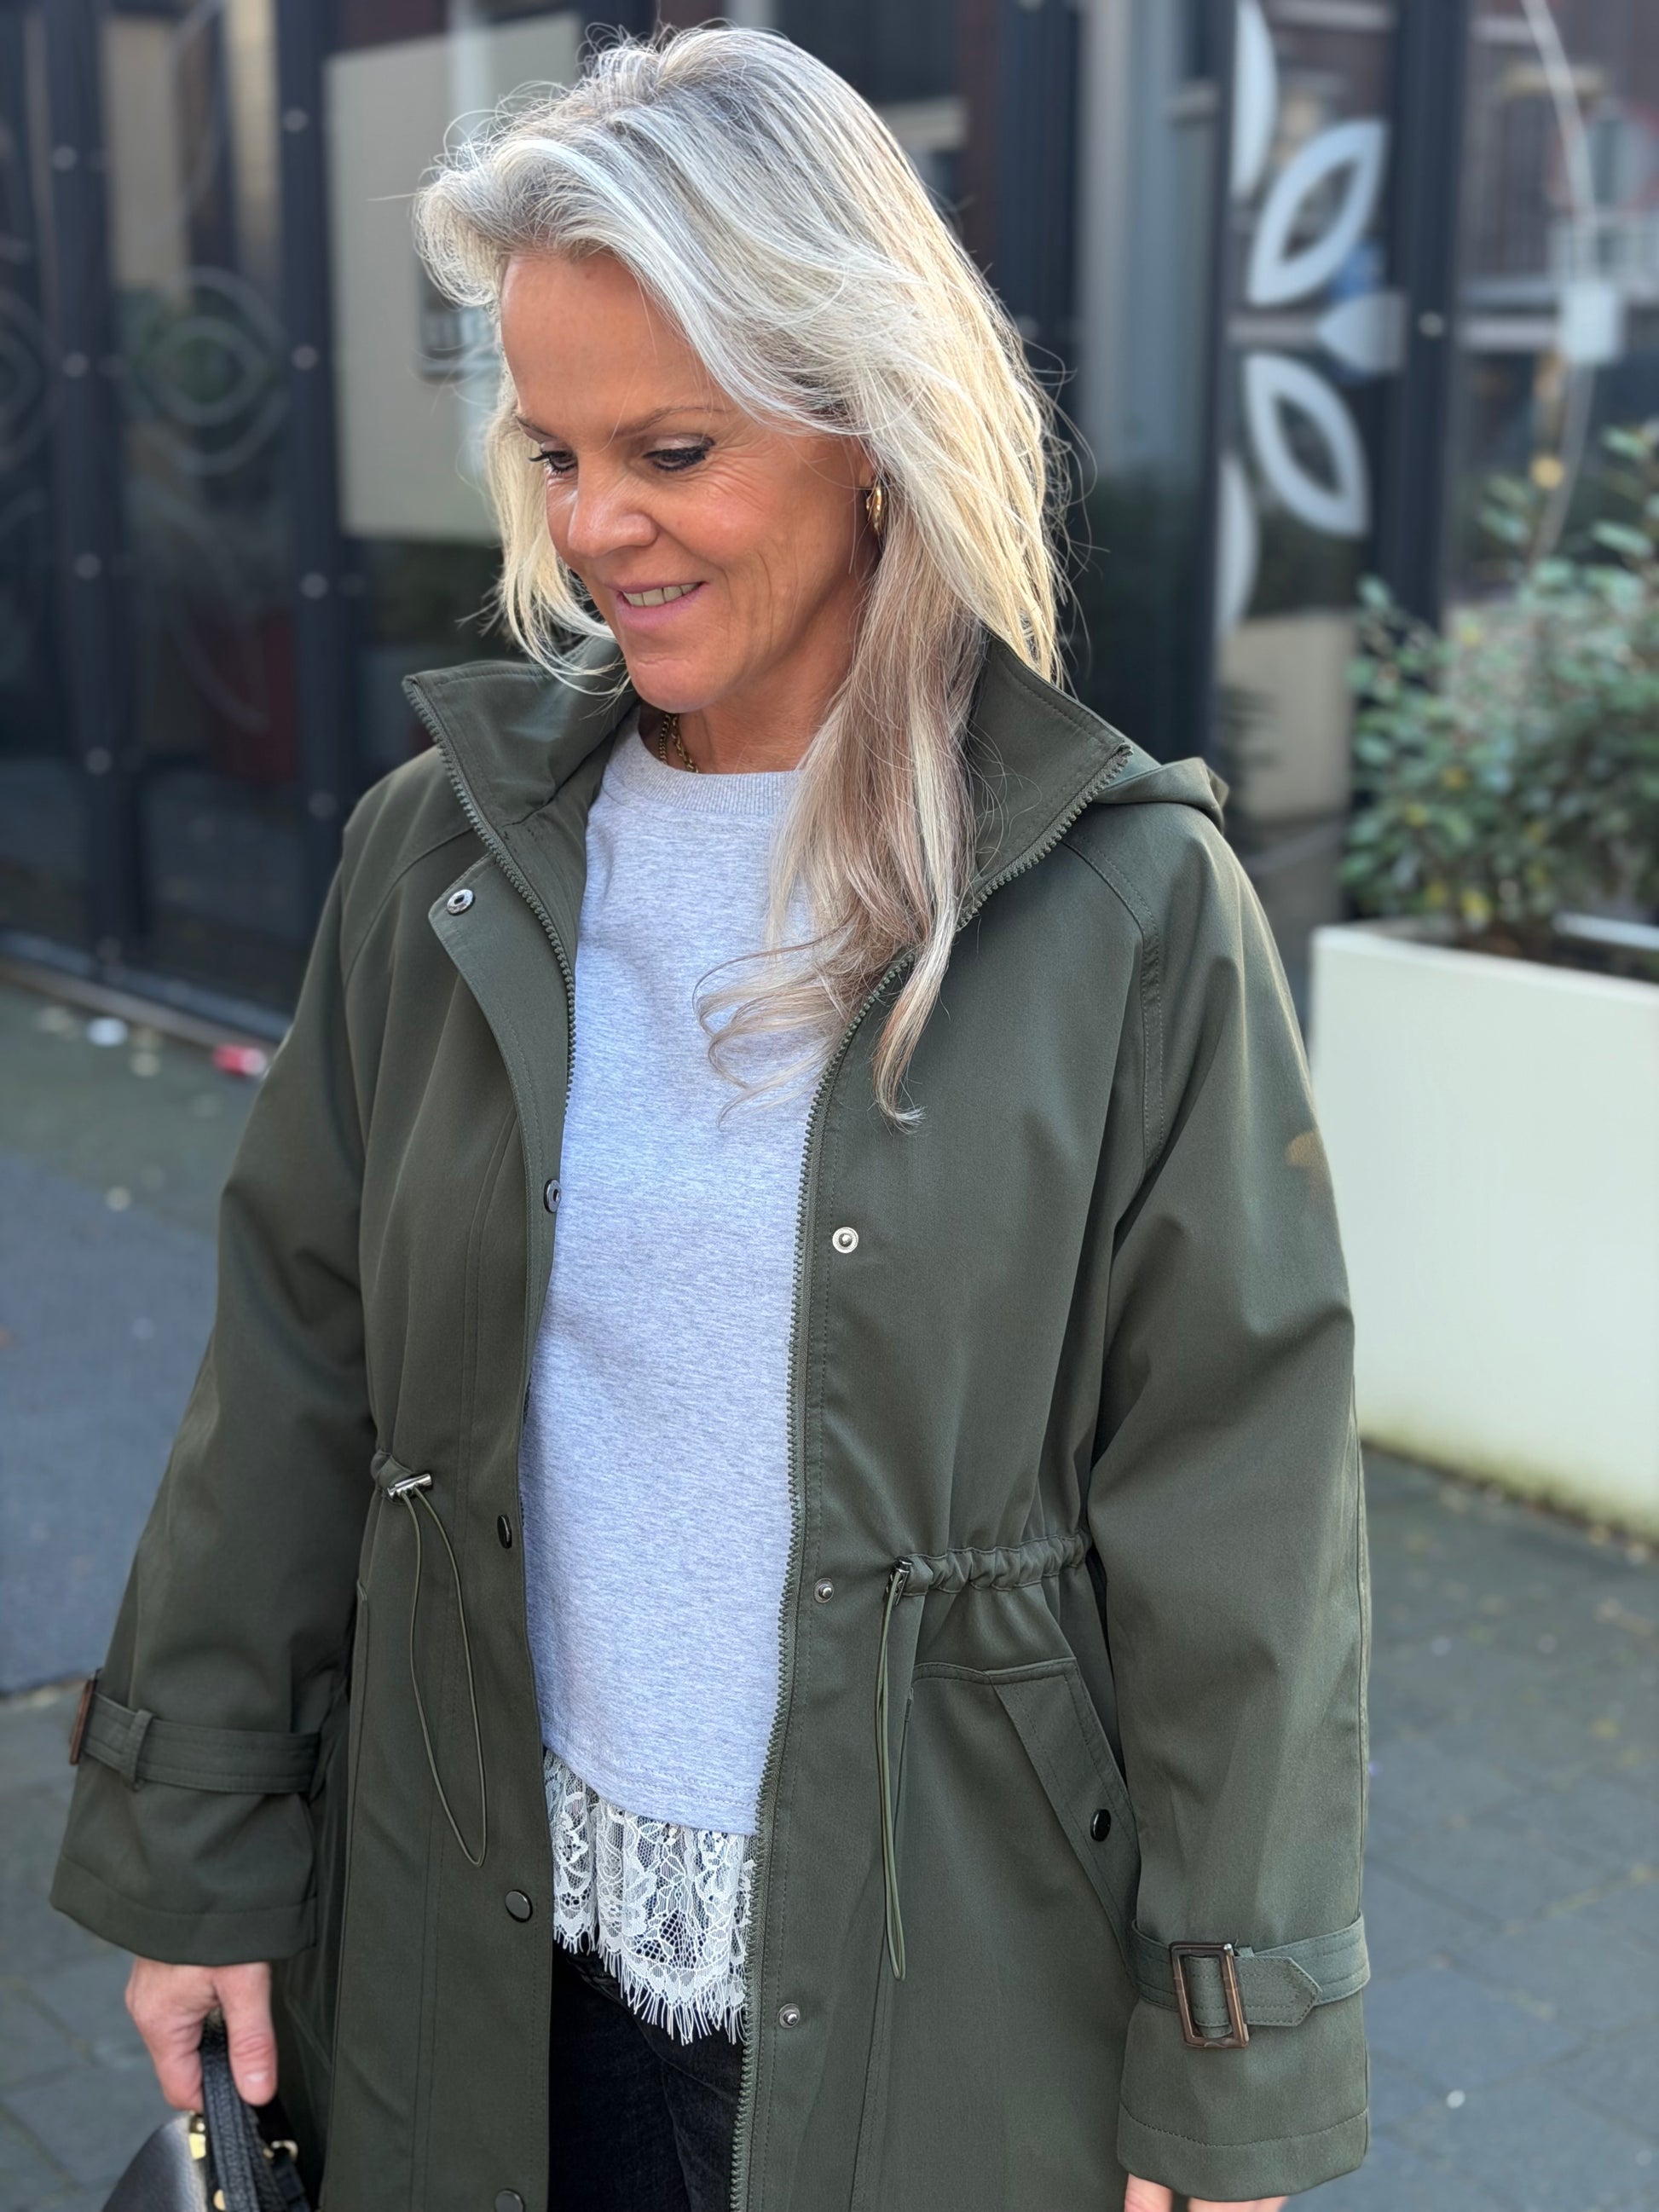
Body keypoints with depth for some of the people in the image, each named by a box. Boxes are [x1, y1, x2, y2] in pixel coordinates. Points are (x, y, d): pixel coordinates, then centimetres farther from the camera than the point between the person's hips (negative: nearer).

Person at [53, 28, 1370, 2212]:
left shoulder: (1125, 910, -13)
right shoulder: (452, 845, -3)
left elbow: (1235, 1524, -11)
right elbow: (293, 1377, 2)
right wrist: (195, 1847, 4)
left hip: (936, 1973, -2)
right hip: (499, 1948, 3)